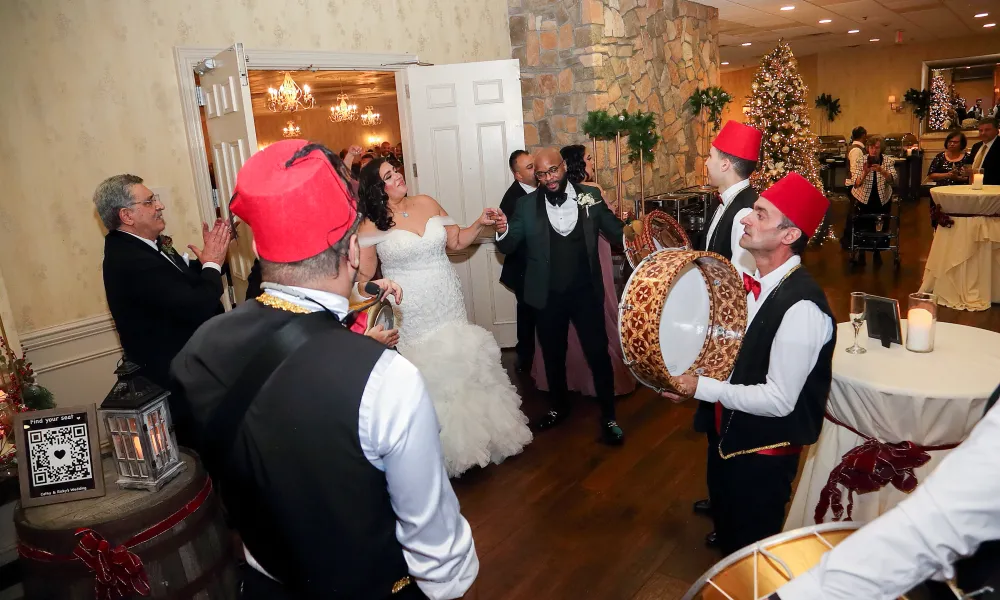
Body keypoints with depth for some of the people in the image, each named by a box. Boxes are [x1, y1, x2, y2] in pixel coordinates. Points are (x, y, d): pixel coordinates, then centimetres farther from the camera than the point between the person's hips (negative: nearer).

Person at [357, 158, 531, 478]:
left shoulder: (427, 204, 2)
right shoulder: (372, 224, -9)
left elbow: (456, 242, 11)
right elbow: (363, 276, -7)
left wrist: (479, 224, -4)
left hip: (449, 307, 4)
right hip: (410, 315, -3)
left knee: (463, 367, 12)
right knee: (429, 379, 4)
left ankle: (477, 432, 33)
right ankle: (443, 449, 24)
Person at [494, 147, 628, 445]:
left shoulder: (590, 196, -5)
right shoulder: (526, 205, -4)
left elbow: (616, 233, -3)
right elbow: (509, 247, -5)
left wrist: (630, 229, -26)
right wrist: (502, 231, -27)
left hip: (586, 292, -1)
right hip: (548, 297, 2)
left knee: (598, 354, 6)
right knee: (553, 356, 19)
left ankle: (608, 416, 25)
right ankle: (559, 407, 42)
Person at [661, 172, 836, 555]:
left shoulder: (802, 307, -29)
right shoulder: (749, 280, -3)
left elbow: (779, 400, -28)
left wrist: (702, 388, -25)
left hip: (764, 451, -8)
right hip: (728, 431, 8)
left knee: (752, 547, 16)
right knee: (726, 527, 30)